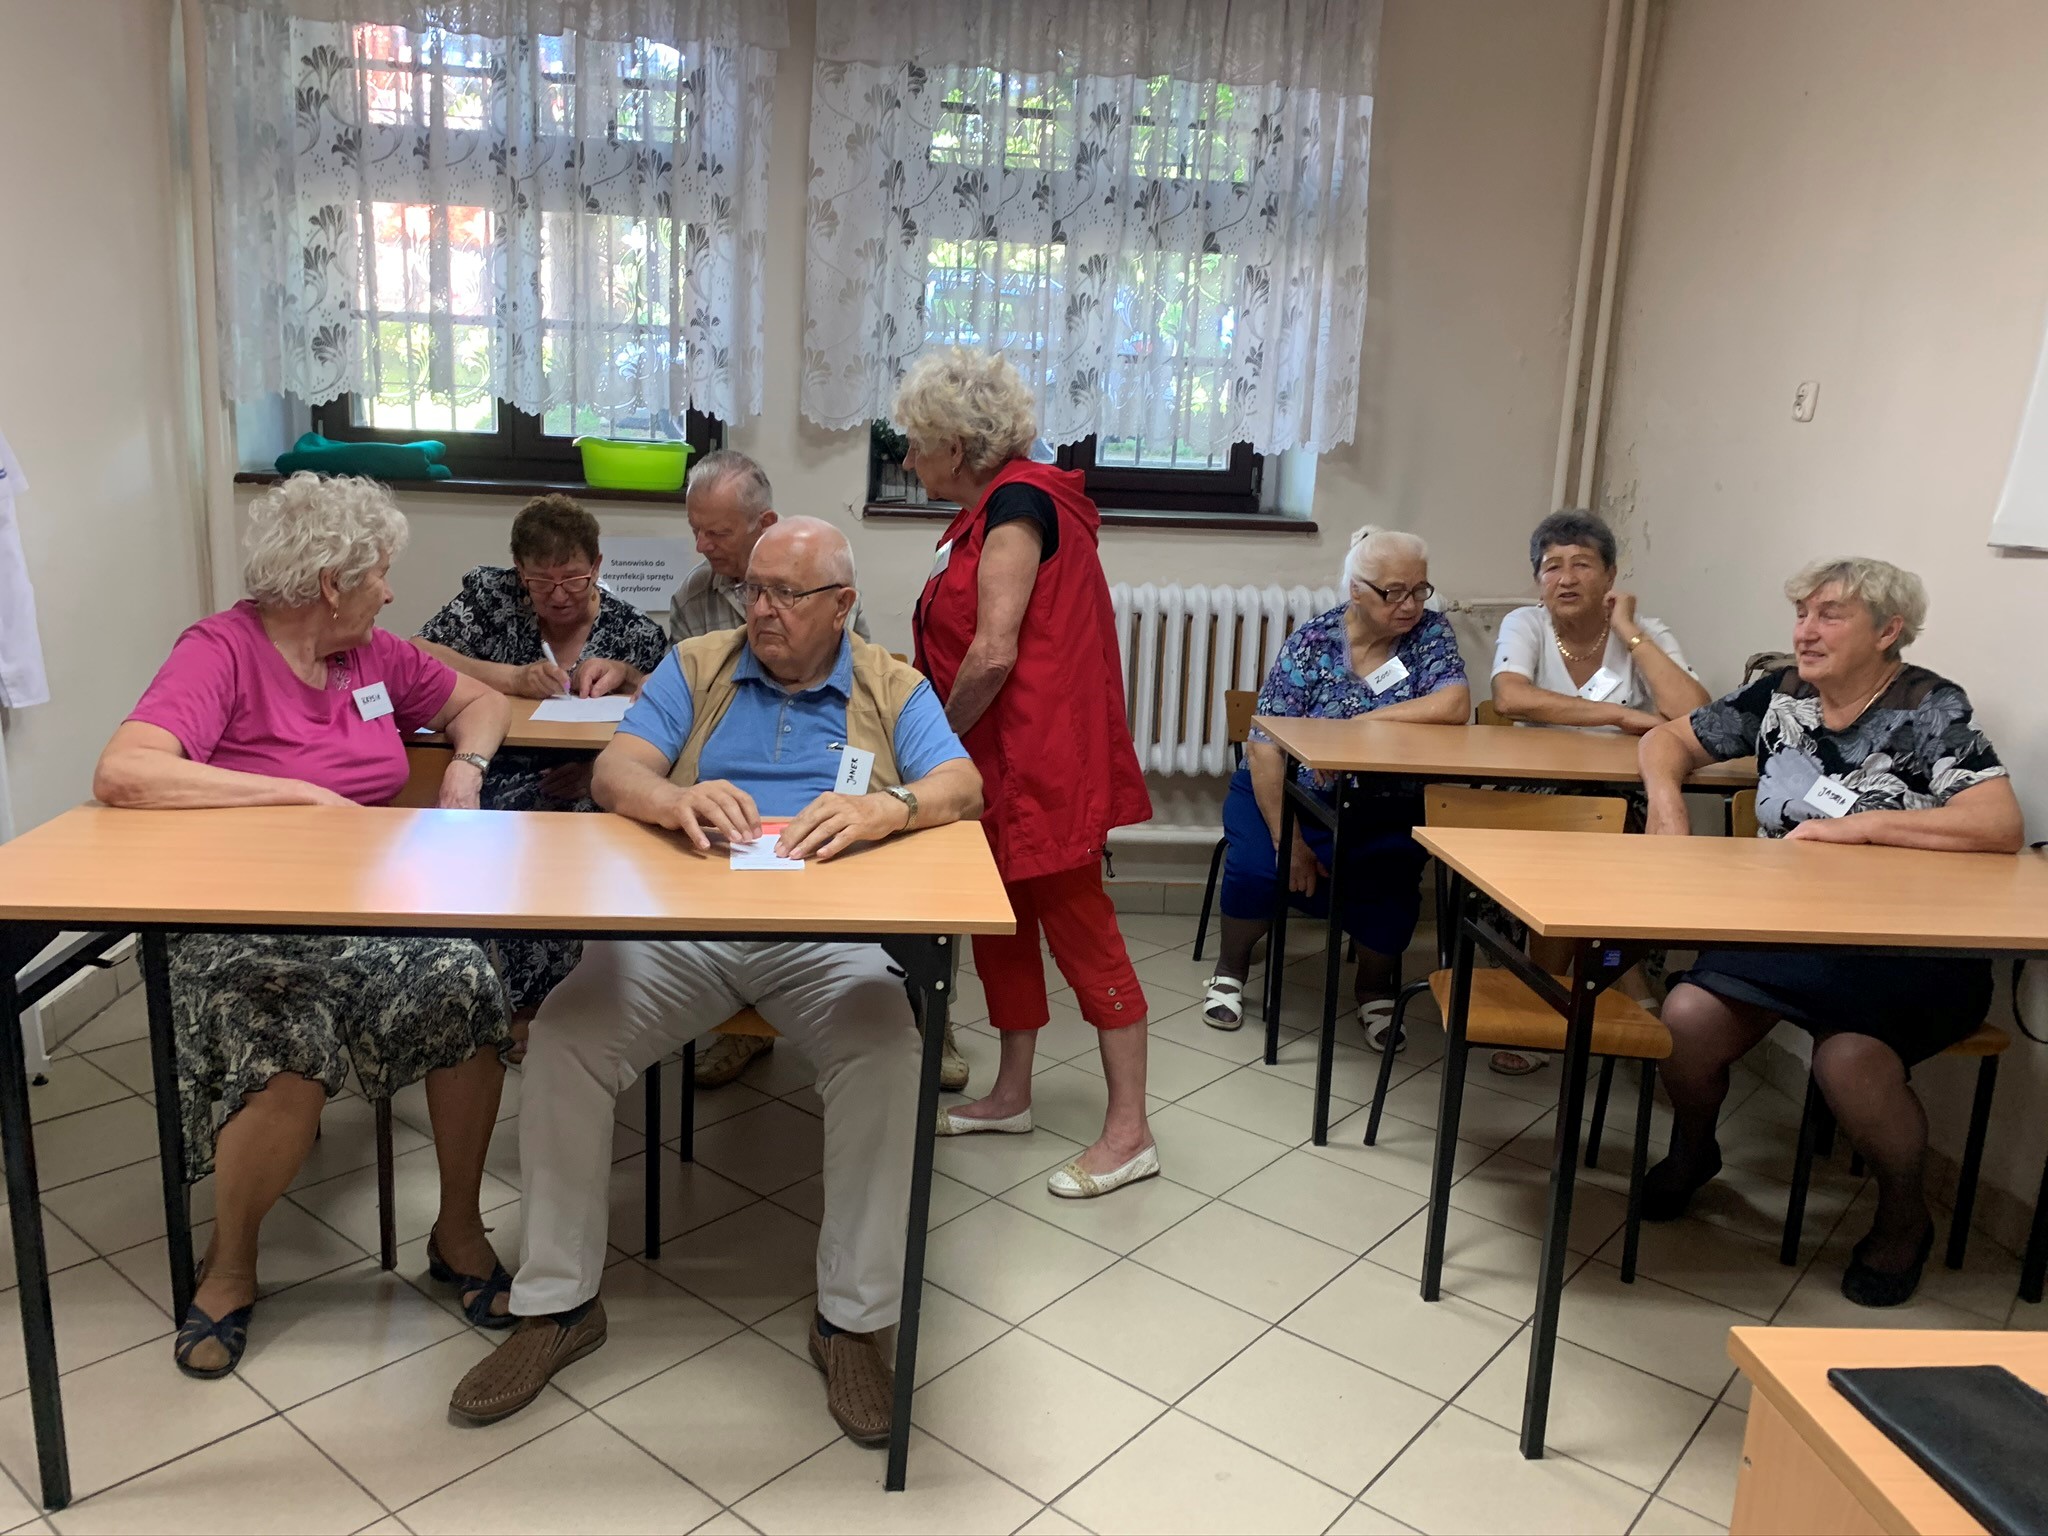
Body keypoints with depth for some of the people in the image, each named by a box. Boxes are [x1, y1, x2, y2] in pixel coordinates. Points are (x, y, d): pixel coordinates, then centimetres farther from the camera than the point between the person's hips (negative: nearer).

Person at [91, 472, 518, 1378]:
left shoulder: (374, 655, 10)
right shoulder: (222, 651, -9)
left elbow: (479, 702, 26)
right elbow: (122, 774, -25)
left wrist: (464, 771, 4)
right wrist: (306, 794, -23)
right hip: (241, 921, -5)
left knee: (468, 989, -25)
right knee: (292, 1063, -33)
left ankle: (459, 1231, -3)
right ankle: (230, 1265, 0)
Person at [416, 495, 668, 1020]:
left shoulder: (637, 633, 7)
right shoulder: (490, 596, 8)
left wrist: (626, 676, -15)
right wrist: (511, 678, -12)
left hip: (584, 799, 0)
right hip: (494, 784, 0)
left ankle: (522, 1007, -13)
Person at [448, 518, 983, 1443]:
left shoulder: (893, 690, 13)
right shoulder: (696, 666, 16)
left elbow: (962, 787, -3)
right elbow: (614, 773, 4)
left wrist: (884, 809, -26)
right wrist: (676, 799, -21)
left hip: (826, 936, -1)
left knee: (887, 1053, -31)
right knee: (564, 1035, -22)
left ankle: (853, 1317, -13)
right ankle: (557, 1303, -2)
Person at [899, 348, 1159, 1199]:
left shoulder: (1017, 505, -16)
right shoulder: (990, 511, 15)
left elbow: (993, 653, -23)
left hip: (1041, 762, -10)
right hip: (1000, 761, 10)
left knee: (1079, 928, -5)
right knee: (1001, 924, 16)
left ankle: (1129, 1130, 5)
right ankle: (1011, 1094, 31)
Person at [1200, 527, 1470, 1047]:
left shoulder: (1431, 633, -4)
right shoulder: (1312, 641, -10)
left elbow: (1455, 707, -22)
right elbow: (1265, 745, -13)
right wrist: (1287, 839, -19)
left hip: (1384, 810, 1)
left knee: (1391, 882, -25)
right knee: (1255, 866, -26)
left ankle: (1374, 985, 7)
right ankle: (1230, 970, 6)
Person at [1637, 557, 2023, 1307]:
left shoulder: (1932, 710, -6)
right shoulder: (1779, 696, 8)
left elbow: (2001, 827, -18)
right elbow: (1669, 738, 19)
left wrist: (1857, 826, -19)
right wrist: (1665, 795, -3)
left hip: (1911, 952, -4)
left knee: (1849, 1057, -32)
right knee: (1687, 1017, -24)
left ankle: (1903, 1217, 3)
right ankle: (1691, 1149, 12)